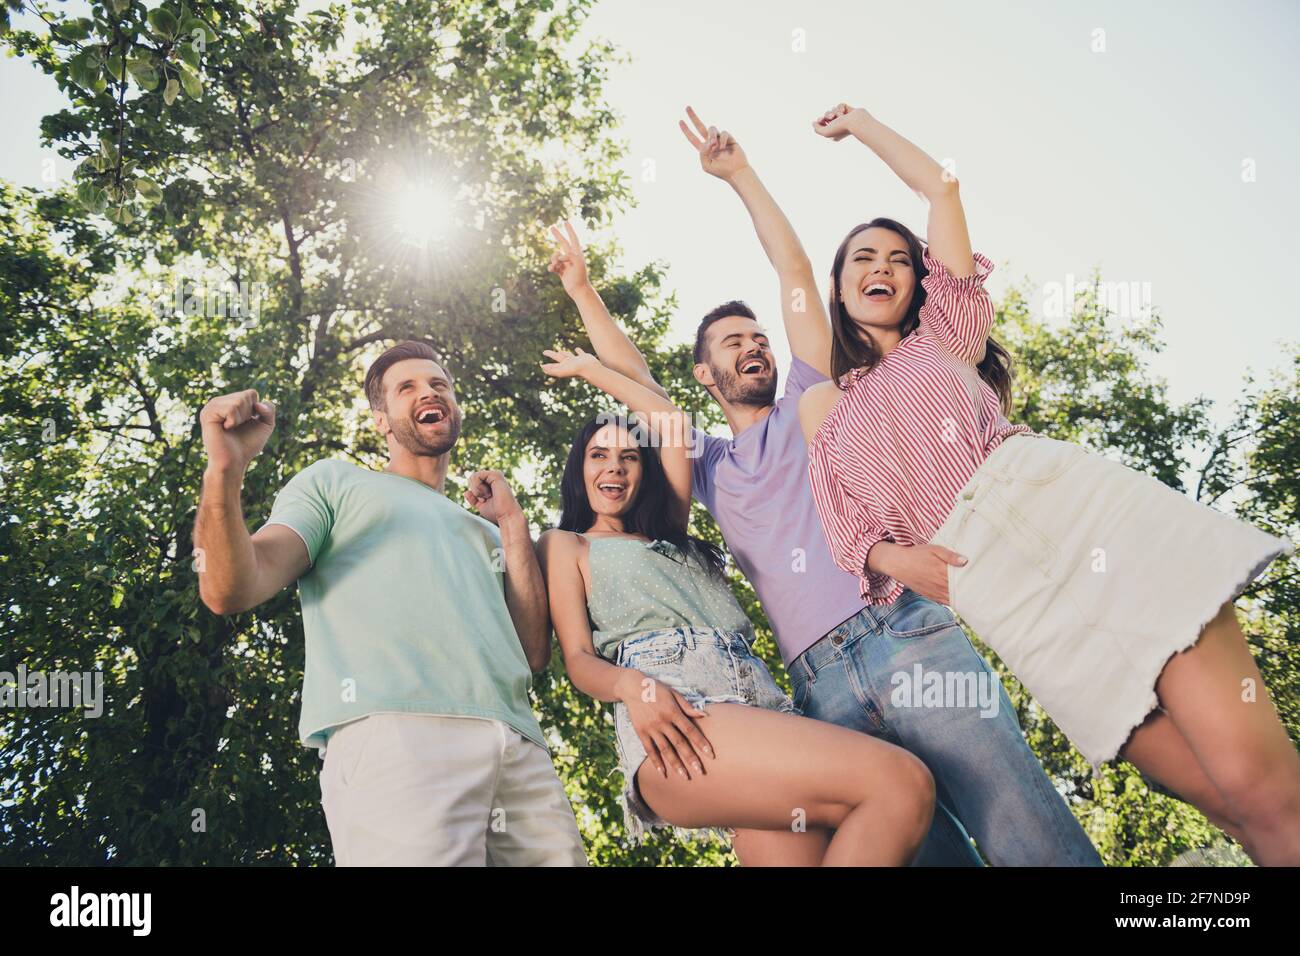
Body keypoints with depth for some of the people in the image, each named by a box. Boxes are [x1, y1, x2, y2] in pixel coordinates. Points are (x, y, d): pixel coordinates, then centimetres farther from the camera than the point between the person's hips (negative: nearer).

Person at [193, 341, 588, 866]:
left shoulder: (484, 533, 31)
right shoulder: (335, 481, 18)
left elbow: (533, 654, 17)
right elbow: (231, 591, 4)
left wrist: (513, 523, 16)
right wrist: (225, 470, -13)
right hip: (391, 734, -4)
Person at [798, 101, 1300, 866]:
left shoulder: (945, 332, 22)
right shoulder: (824, 408, 23)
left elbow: (942, 185, 23)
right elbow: (849, 528, 16)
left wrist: (858, 124, 34)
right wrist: (893, 558, -6)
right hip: (989, 573, 0)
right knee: (1236, 800, -10)